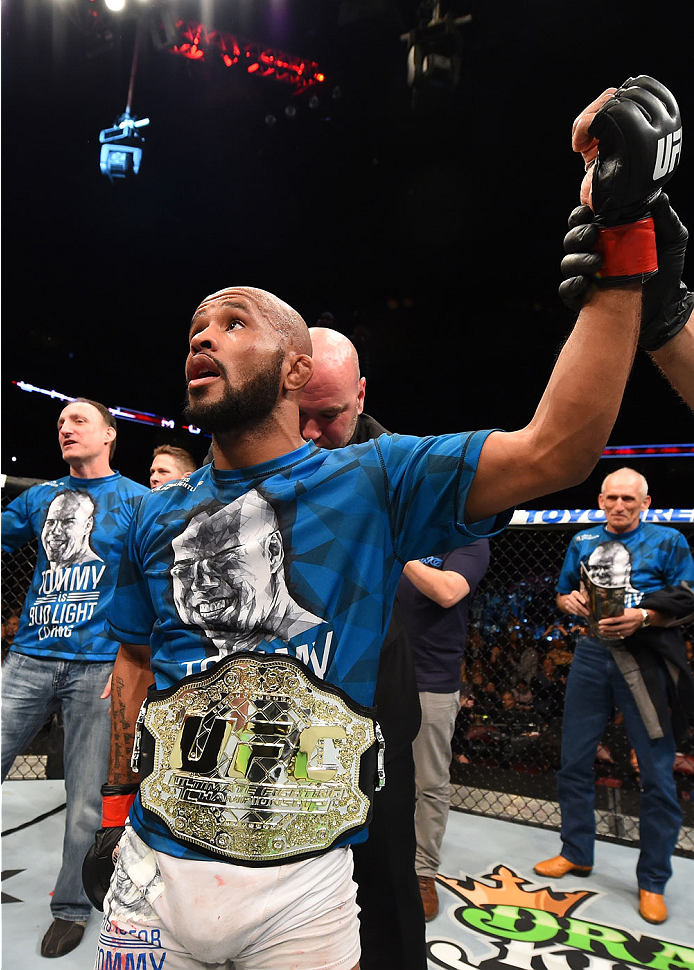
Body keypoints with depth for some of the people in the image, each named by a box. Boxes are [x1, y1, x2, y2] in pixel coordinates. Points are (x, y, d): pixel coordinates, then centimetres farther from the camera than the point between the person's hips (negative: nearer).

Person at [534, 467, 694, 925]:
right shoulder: (583, 542, 12)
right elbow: (562, 594, 21)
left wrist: (643, 617, -19)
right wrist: (571, 601, -2)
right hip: (592, 655, 4)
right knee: (574, 761, 11)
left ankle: (653, 880, 20)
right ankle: (577, 853, 31)